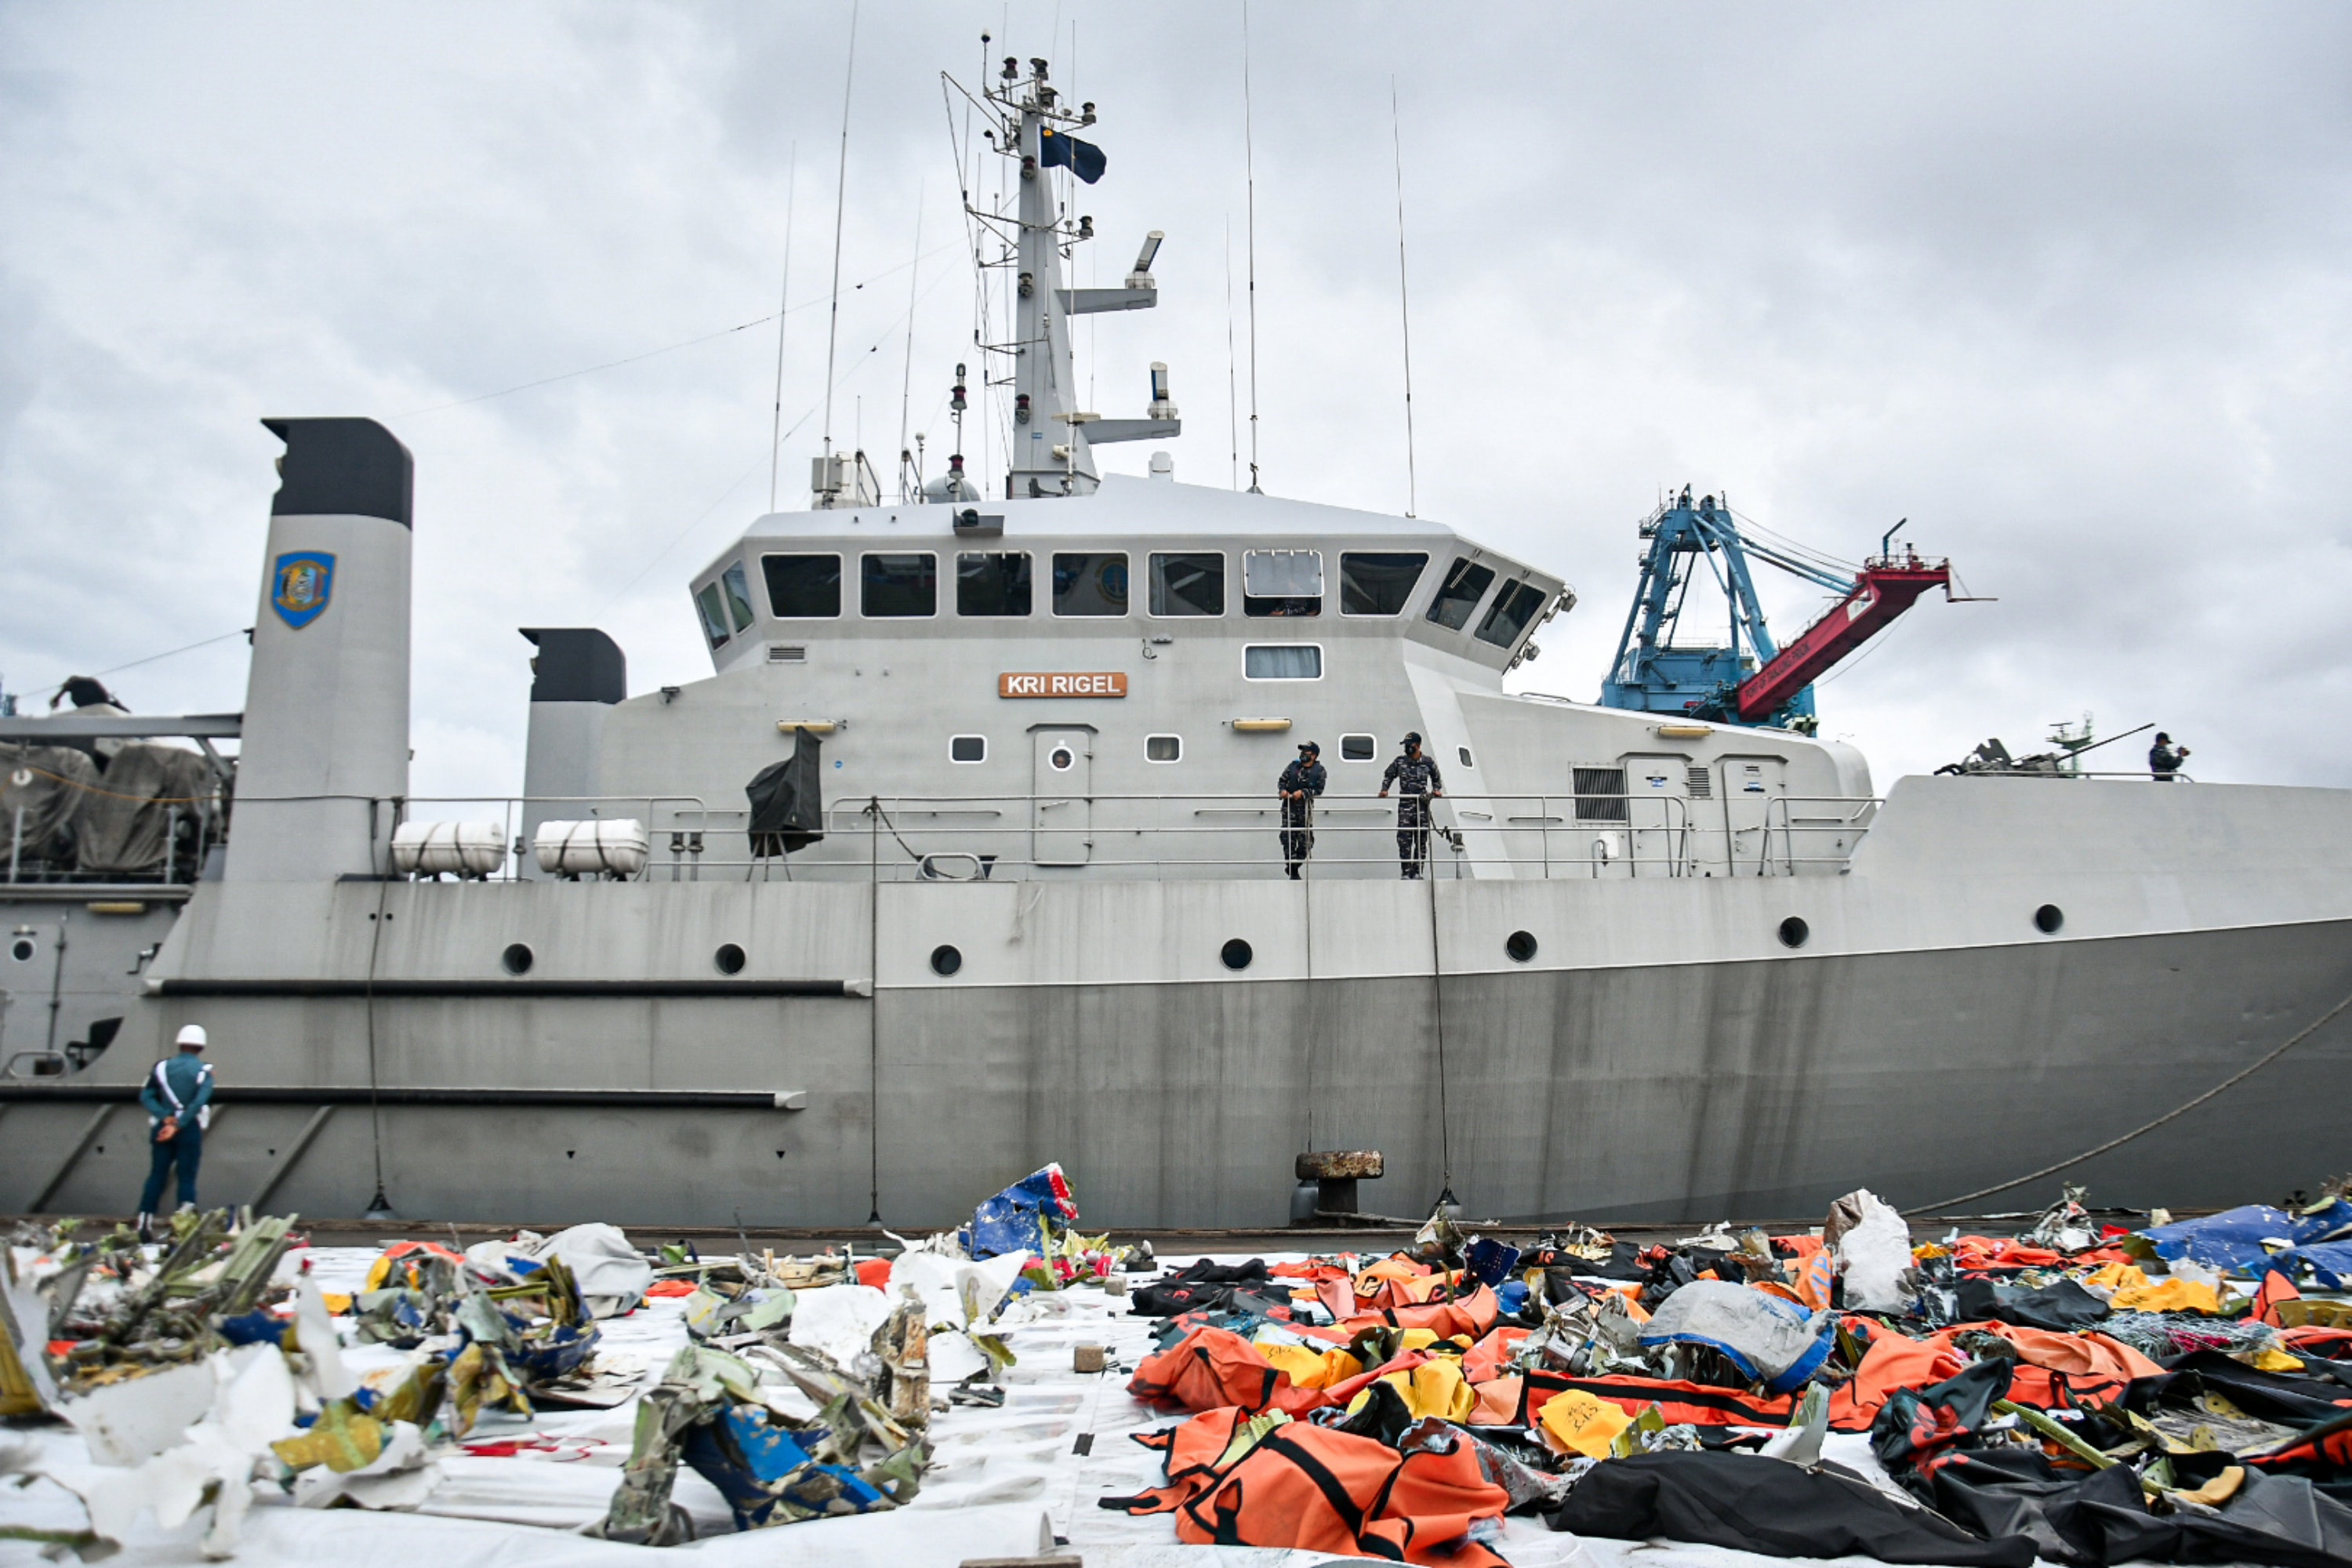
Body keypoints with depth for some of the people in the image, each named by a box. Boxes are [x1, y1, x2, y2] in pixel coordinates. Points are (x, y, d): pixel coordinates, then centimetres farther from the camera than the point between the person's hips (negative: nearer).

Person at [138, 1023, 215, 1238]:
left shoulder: (162, 1066, 7)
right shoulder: (204, 1070, -2)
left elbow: (146, 1095, -2)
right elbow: (200, 1101, -15)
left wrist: (165, 1116, -9)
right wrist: (178, 1125, -14)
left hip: (162, 1127, 2)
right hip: (190, 1129, -2)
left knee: (156, 1175, 9)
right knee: (187, 1178, 1)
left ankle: (144, 1221, 6)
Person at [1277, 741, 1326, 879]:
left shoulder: (1319, 770, 2)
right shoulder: (1293, 766, 9)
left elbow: (1319, 789, -5)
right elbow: (1281, 781, 15)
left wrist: (1303, 793, -16)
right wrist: (1283, 790, -6)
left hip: (1306, 808, -1)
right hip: (1289, 807, 1)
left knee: (1305, 841, 0)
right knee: (1288, 838, -8)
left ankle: (1294, 866, 18)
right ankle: (1293, 872, -4)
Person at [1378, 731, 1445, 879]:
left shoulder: (1428, 762, 6)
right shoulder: (1399, 762, 6)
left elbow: (1437, 779, 21)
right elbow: (1388, 776, 19)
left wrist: (1436, 790, 5)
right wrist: (1384, 790, 5)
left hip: (1422, 806, 1)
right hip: (1405, 806, 0)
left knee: (1421, 841, 2)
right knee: (1404, 840, -8)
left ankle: (1417, 872, 10)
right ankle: (1405, 872, -4)